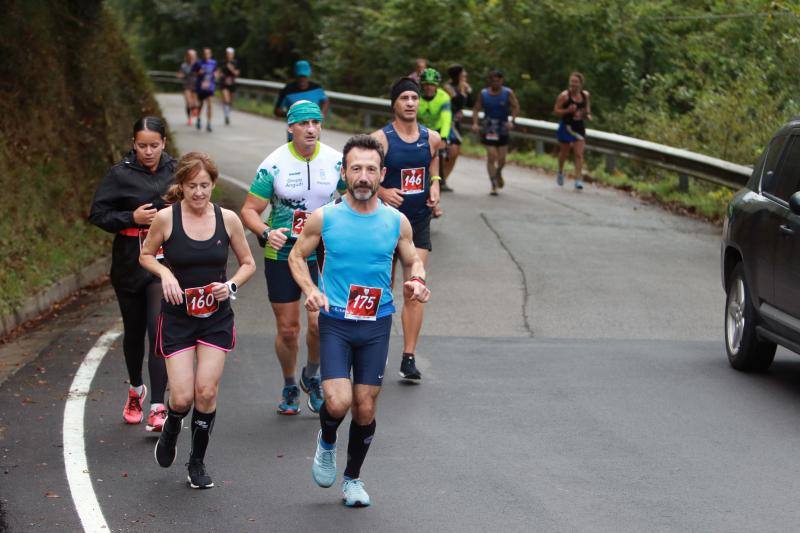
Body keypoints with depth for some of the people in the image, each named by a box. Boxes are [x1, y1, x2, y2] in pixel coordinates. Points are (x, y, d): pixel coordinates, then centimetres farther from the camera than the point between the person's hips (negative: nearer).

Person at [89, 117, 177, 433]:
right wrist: (132, 218, -15)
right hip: (130, 262, 1)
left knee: (159, 329, -13)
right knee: (134, 330, 15)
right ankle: (136, 389, 41)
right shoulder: (120, 175, -4)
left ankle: (158, 407, -14)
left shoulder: (176, 172, 2)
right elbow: (98, 214, -3)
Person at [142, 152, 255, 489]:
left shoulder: (227, 219, -5)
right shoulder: (166, 219, -9)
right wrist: (165, 274, -13)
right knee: (182, 397, -7)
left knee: (207, 392, -6)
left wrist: (231, 285, -12)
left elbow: (248, 264, 7)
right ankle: (171, 429, 30)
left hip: (217, 317, 1)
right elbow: (145, 255, 6)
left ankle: (197, 462, 15)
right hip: (177, 317, -1)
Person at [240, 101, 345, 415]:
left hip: (323, 253, 1)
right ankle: (290, 387, 30)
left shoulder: (335, 161, -5)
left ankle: (311, 377, 17)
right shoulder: (274, 165, -11)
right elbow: (250, 209, -7)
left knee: (319, 323, -12)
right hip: (281, 256, -1)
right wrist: (266, 233, -26)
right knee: (288, 329, 5)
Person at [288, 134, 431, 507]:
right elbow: (297, 256, 8)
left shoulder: (397, 222, -1)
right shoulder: (324, 218, -5)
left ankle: (353, 478, 29)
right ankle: (326, 443, 19)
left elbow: (413, 261, 15)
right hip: (335, 322, -2)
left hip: (376, 325, 2)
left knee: (365, 409, 6)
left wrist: (416, 281, -8)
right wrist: (310, 290, -9)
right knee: (337, 403, -17)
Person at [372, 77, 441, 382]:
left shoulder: (431, 138, 1)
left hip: (419, 222, 2)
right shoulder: (380, 139, -11)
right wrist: (381, 191, -18)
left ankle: (409, 359, -2)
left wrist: (435, 183, 5)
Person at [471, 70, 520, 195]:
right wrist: (475, 123, -16)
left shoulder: (508, 93, -2)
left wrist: (512, 121, -24)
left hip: (502, 129, 0)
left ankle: (498, 173, 38)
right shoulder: (483, 94, 1)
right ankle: (494, 185, -3)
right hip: (488, 129, 0)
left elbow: (516, 107, -8)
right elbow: (476, 109, 0)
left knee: (502, 159, 3)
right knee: (491, 157, -11)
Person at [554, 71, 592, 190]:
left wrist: (587, 115, -2)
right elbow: (556, 110, -9)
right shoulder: (564, 95, -12)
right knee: (564, 153, 13)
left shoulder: (585, 95, 1)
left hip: (579, 127, 2)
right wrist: (568, 110, -24)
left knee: (579, 154, -7)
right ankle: (560, 172, 41)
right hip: (566, 126, -2)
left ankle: (578, 179, -9)